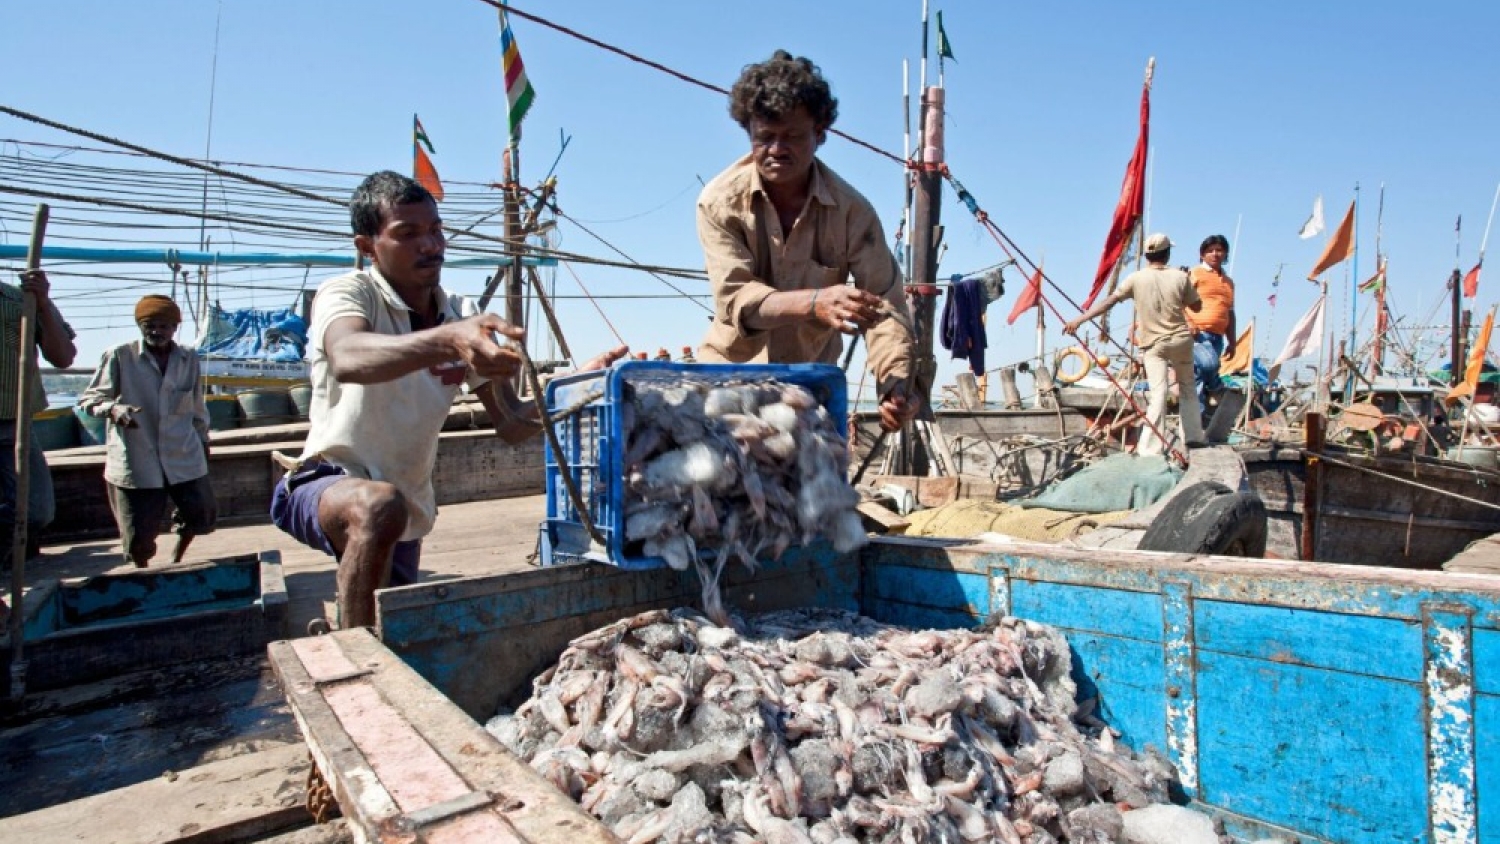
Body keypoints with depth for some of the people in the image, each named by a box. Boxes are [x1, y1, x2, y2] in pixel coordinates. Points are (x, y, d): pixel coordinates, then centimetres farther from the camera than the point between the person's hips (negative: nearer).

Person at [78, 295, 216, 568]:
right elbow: (89, 399, -4)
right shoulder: (119, 356, -6)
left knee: (204, 513, 9)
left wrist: (202, 438, 23)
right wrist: (112, 409, -24)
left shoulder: (190, 359, 6)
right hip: (134, 460, -3)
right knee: (139, 533, 2)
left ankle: (176, 559, 37)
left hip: (184, 456, 3)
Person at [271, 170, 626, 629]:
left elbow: (511, 425, -7)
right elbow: (347, 359, -43)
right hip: (328, 483, -6)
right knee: (380, 506, -38)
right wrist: (446, 341, -62)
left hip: (409, 506, 6)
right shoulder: (347, 293, -17)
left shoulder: (464, 317, -3)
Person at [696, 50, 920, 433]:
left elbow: (885, 302, -17)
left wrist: (896, 382, -36)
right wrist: (814, 302, -44)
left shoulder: (851, 209, -14)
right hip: (734, 366, 0)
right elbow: (733, 299, -26)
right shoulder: (720, 201, -16)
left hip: (812, 374, 1)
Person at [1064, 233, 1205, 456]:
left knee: (1158, 393, -8)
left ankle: (1152, 449, -16)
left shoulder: (1136, 278, -6)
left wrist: (1079, 320, -11)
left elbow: (1109, 301, -11)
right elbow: (1196, 306, 8)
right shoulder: (1180, 277, -2)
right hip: (1181, 339, 2)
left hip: (1153, 344, -2)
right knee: (1187, 387, 19)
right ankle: (1193, 437, 27)